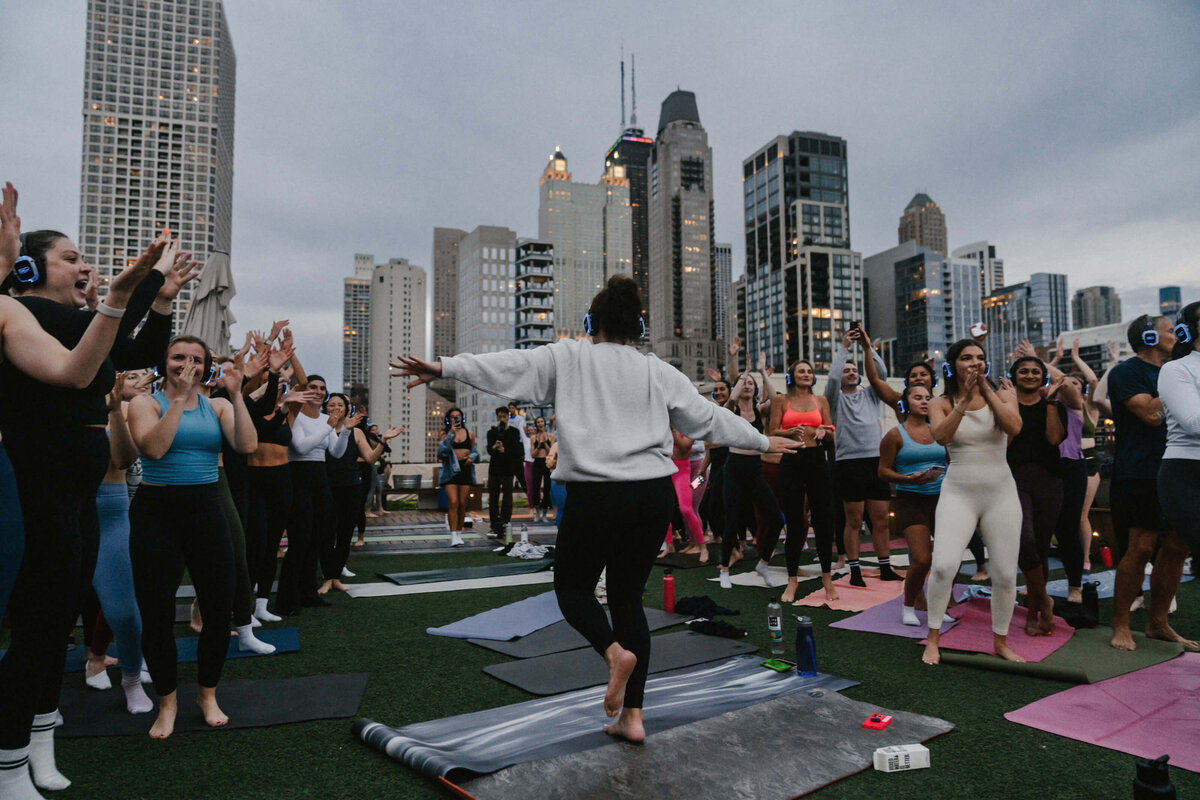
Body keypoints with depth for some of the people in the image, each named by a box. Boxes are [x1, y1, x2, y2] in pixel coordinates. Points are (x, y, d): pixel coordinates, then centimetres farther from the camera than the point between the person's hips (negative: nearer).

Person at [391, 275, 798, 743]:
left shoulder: (570, 357, 4)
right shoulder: (659, 372, 12)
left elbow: (512, 365, -7)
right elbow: (708, 418, 17)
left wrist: (445, 368, -8)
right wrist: (763, 442, 30)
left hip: (596, 495, -4)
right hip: (654, 494, 4)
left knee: (573, 586, 16)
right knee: (628, 595, 13)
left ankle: (614, 651, -13)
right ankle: (632, 717, 13)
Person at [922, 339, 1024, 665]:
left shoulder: (1000, 394, 5)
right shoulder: (942, 403, 3)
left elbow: (1014, 427, -16)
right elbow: (940, 436, -17)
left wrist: (986, 388, -15)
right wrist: (964, 399, -20)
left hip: (1001, 494, 2)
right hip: (958, 493, -2)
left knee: (1005, 574, 3)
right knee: (943, 565, -18)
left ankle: (1001, 642, 25)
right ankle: (933, 641, -1)